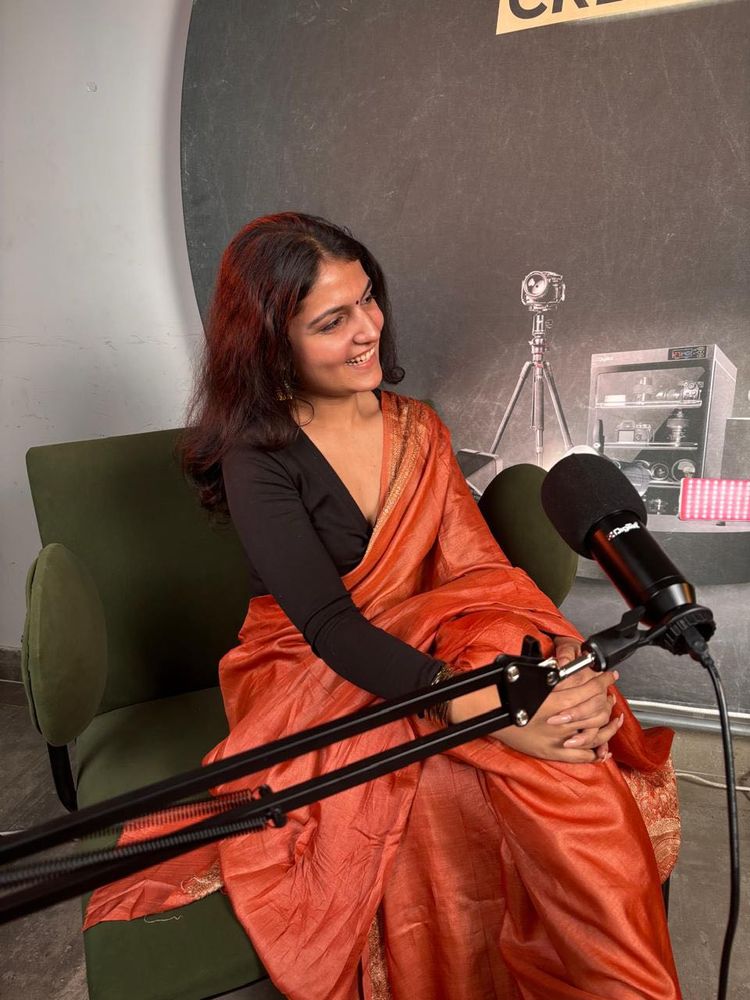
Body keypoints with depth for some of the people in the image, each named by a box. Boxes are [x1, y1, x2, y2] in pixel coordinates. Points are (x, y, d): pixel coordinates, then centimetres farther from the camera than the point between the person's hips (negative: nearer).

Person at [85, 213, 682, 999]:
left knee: (568, 751, -24)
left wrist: (560, 653, -24)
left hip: (431, 649, 4)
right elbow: (330, 625, -23)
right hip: (311, 683, -4)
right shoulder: (257, 458, -12)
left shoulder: (416, 429, 5)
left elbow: (477, 568, -4)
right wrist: (484, 709, -36)